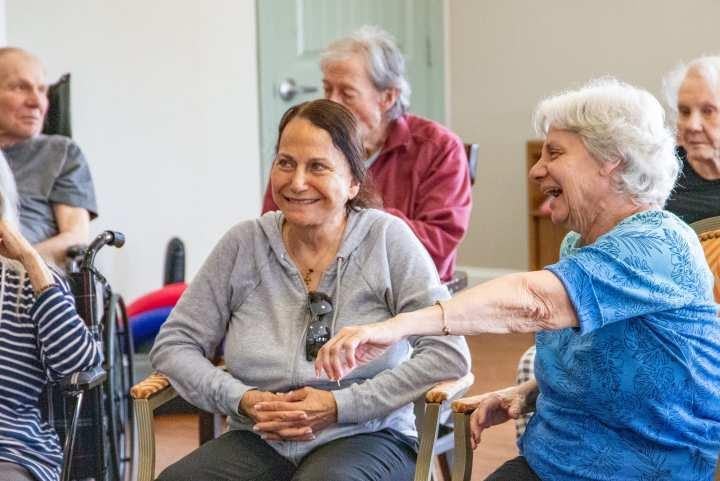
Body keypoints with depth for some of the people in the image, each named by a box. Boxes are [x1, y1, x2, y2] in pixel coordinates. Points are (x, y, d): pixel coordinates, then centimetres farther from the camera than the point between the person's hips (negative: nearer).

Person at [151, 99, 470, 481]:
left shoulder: (387, 238, -3)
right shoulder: (244, 244, 5)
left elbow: (449, 353, -10)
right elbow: (172, 344, 8)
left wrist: (340, 406, -15)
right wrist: (243, 400, -9)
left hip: (364, 438, -3)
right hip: (260, 442, 3)